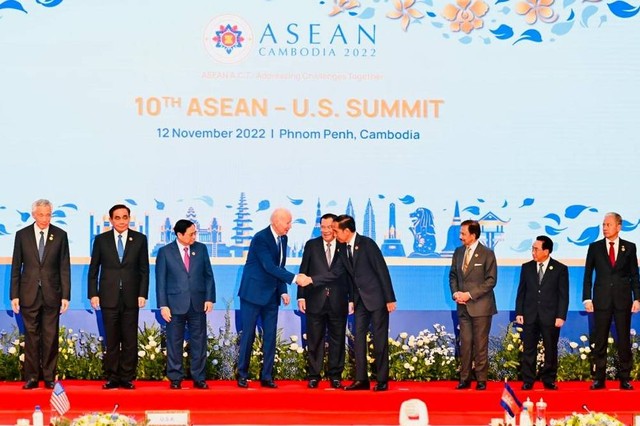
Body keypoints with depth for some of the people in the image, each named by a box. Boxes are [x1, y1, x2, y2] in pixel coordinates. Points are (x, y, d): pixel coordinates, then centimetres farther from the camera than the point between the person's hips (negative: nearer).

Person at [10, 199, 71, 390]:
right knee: (31, 336, 4)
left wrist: (65, 295, -3)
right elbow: (16, 267, 5)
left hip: (52, 293, 0)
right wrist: (14, 295, 0)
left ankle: (49, 377, 10)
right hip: (29, 293, 0)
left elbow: (65, 268, 2)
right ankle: (32, 377, 10)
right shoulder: (22, 235, 3)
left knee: (50, 337, 3)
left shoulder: (60, 235, 2)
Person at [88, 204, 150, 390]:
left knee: (130, 340, 1)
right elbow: (93, 270, 7)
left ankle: (127, 378, 8)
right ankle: (112, 378, 10)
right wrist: (93, 294, -1)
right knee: (111, 340, 3)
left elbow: (144, 269, 5)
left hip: (131, 297, 0)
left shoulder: (140, 239, 5)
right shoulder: (101, 240, 5)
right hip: (109, 297, 0)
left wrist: (142, 294, -3)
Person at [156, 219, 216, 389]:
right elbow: (161, 280, -2)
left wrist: (209, 298, -2)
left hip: (198, 304, 2)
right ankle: (175, 378, 14)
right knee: (175, 343, 5)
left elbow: (208, 275, 7)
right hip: (176, 305, -2)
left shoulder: (201, 249, 6)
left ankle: (199, 378, 12)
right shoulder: (165, 252, -1)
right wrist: (163, 305, -7)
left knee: (199, 342, 5)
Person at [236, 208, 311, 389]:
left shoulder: (283, 239, 7)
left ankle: (267, 376, 9)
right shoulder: (260, 238, -18)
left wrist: (283, 291, 3)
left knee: (270, 335, 4)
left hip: (271, 295, 7)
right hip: (253, 293, -7)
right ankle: (242, 375, 9)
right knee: (248, 334, 0)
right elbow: (270, 267, -25)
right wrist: (295, 278, -30)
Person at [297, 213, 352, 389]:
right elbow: (303, 272, 5)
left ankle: (335, 376, 15)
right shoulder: (311, 245, 6)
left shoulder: (345, 247, 4)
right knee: (314, 340, 4)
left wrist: (352, 299, 1)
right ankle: (314, 375, 12)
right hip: (315, 301, 0)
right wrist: (301, 296, -2)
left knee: (337, 340, 6)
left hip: (338, 302, 0)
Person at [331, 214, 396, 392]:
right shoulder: (342, 250, 6)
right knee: (358, 337, 3)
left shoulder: (367, 244, -13)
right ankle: (361, 379, 7)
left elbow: (382, 270, -13)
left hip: (377, 297, -6)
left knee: (380, 339, -1)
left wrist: (390, 299, -14)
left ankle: (382, 380, 5)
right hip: (360, 300, 6)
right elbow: (349, 275, 11)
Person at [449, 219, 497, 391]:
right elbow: (453, 275, 18)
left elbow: (491, 280, -9)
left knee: (480, 344, -1)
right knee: (465, 343, 4)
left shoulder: (487, 254, -6)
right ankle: (464, 378, 8)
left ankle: (481, 379, 6)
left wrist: (470, 294, -14)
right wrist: (455, 293, -1)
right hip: (463, 306, 5)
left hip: (480, 306, -5)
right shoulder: (458, 252, 11)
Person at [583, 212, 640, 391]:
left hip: (623, 300, 0)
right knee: (600, 341, 3)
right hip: (601, 300, 0)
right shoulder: (595, 247, 5)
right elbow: (588, 275, 5)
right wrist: (587, 298, -3)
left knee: (624, 340, 3)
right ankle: (599, 379, 8)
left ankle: (625, 378, 10)